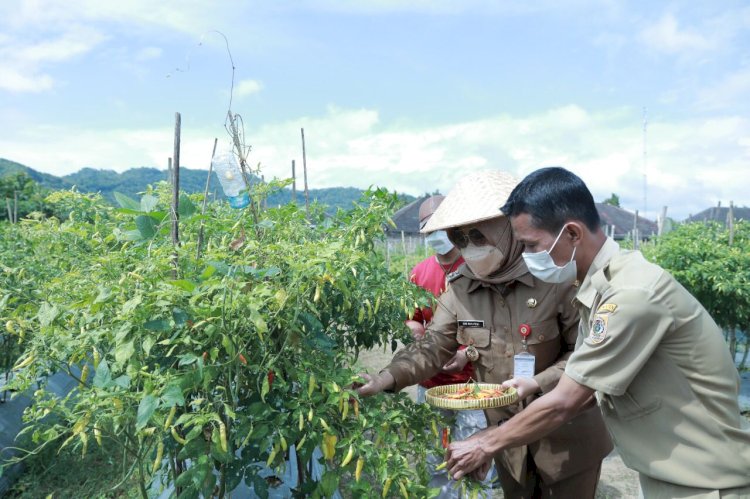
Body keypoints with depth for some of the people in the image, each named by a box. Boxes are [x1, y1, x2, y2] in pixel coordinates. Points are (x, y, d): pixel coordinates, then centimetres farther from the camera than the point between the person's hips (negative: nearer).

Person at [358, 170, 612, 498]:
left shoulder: (555, 280, -21)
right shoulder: (460, 288, -7)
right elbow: (433, 346, -7)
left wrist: (539, 382, -28)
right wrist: (390, 377, -23)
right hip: (506, 436, 4)